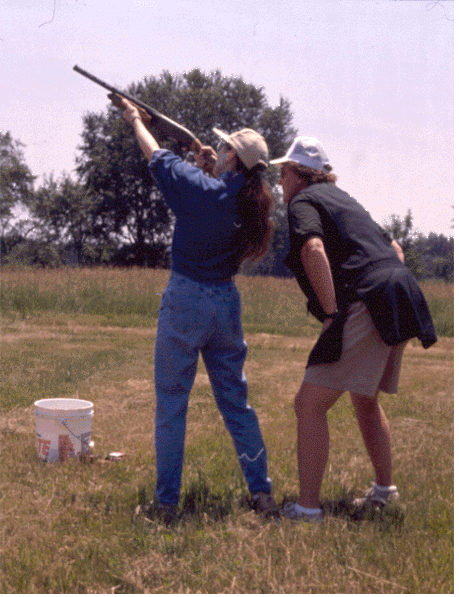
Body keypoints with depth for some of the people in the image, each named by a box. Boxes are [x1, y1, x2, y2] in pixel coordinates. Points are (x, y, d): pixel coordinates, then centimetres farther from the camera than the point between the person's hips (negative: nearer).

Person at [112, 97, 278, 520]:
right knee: (235, 400, 14)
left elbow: (157, 156, 3)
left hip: (186, 299, -5)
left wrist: (135, 119, 20)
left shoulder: (198, 187, -15)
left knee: (171, 402, 4)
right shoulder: (252, 202, 0)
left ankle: (166, 500, 8)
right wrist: (211, 167, 14)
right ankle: (262, 493, 15)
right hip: (227, 301, 5)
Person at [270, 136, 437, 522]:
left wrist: (331, 313, -17)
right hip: (402, 304, 10)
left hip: (366, 309, -10)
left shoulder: (304, 202, 0)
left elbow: (314, 251, -21)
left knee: (309, 404, -7)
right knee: (365, 400, 27)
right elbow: (395, 249, 32)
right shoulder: (344, 200, 28)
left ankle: (308, 509, -8)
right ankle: (384, 489, 36)